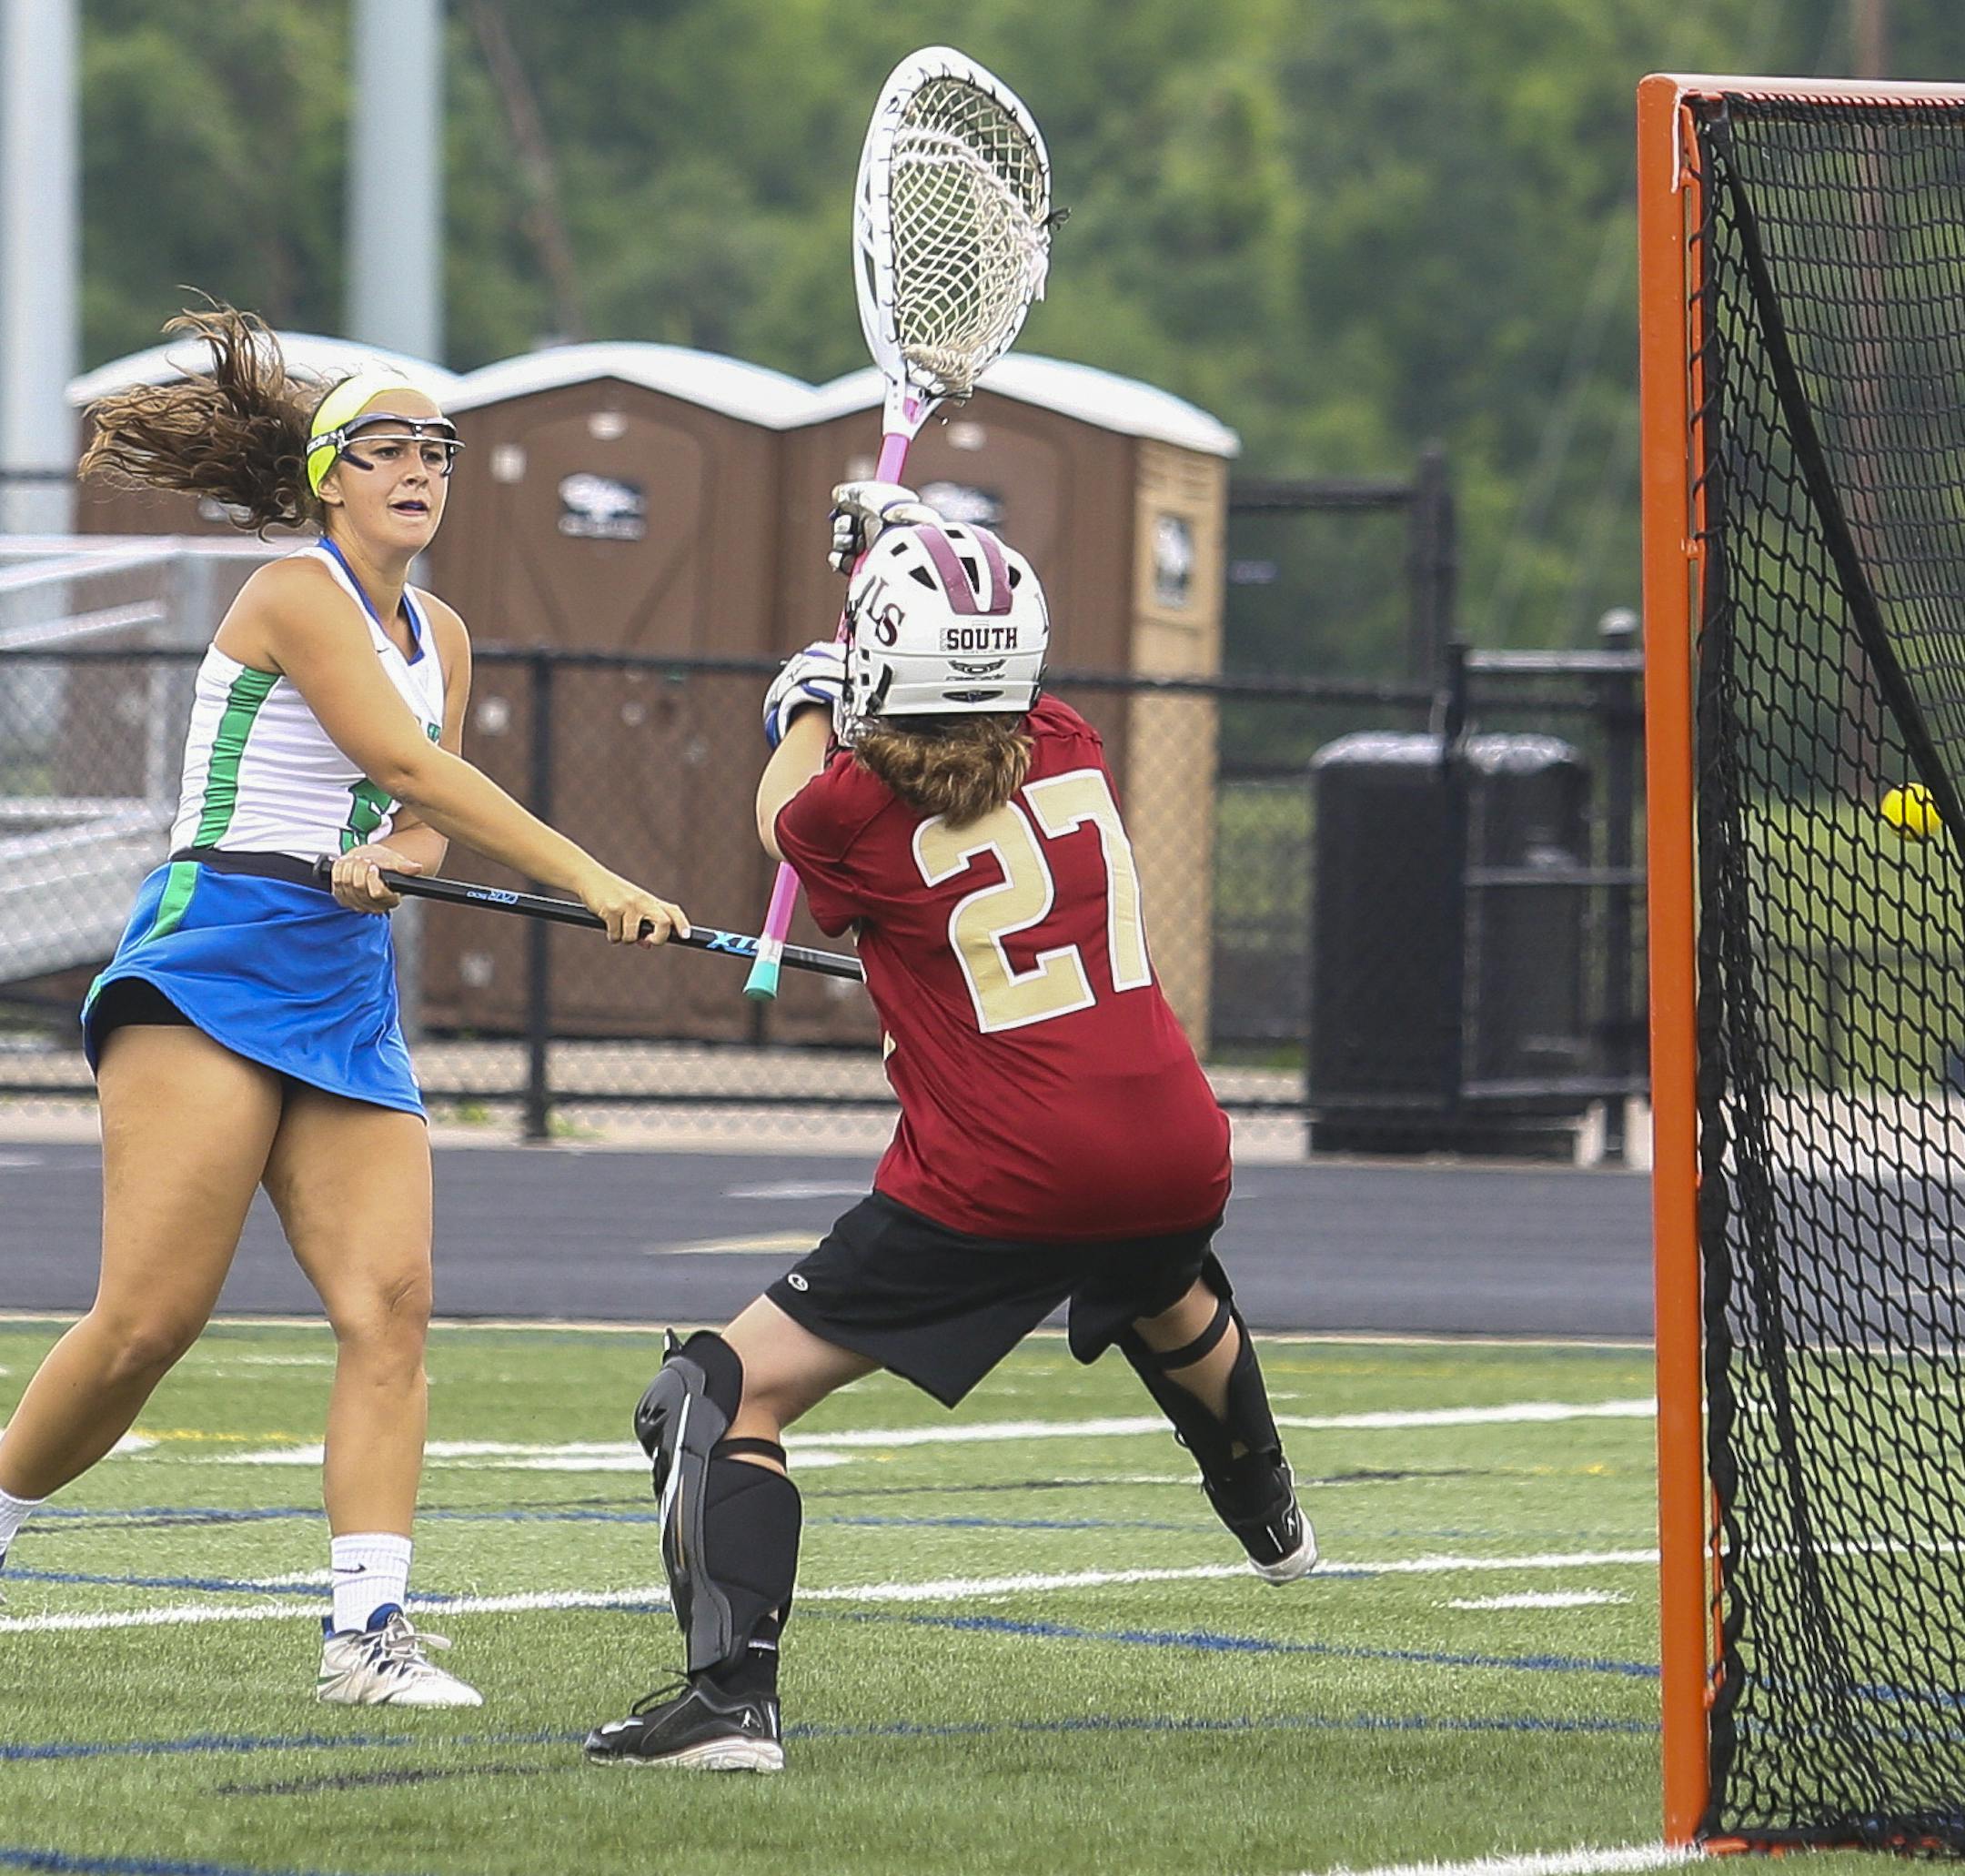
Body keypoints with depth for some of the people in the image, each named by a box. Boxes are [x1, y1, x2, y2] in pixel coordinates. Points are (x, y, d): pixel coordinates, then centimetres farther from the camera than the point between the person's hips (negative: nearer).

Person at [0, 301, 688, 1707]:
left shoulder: (441, 635, 17)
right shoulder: (295, 596, -7)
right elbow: (411, 765, -17)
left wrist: (390, 855, -7)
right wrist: (592, 880, -23)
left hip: (350, 994, 7)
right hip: (216, 960, -7)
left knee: (391, 1302, -10)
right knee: (151, 1319, -15)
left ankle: (368, 1630, -13)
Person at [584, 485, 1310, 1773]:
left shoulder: (855, 813, -7)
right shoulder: (1072, 752, 6)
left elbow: (788, 819, 19)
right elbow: (990, 708, 31)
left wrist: (804, 711, 38)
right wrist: (902, 538, 41)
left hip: (992, 1192, -6)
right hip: (1175, 1159, 6)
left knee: (734, 1390, -3)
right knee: (1168, 1297, 42)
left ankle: (733, 1696, -19)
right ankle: (1271, 1518, 69)